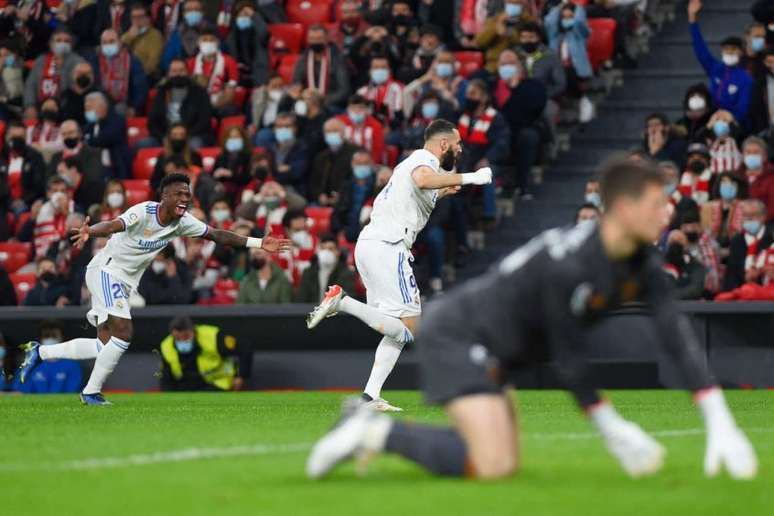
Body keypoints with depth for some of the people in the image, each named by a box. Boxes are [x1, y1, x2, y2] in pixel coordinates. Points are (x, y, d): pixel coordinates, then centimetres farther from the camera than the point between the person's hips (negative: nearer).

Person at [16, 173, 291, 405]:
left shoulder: (183, 222, -2)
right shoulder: (143, 212, -24)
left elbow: (217, 235, 5)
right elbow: (113, 226, -40)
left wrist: (258, 243, 1)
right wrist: (89, 232, -62)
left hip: (125, 282, 8)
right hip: (106, 270, -8)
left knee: (105, 345, 6)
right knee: (123, 334, -20)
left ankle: (39, 352, 22)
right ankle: (91, 392, -7)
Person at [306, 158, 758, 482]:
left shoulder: (643, 265, -4)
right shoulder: (568, 266, -29)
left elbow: (678, 337, -7)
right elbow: (569, 355, -21)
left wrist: (720, 421, -14)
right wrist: (613, 429, -11)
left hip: (494, 351, 10)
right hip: (457, 335, -10)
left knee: (502, 460, 18)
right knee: (494, 466, -22)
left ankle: (374, 427, 21)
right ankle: (374, 432, -9)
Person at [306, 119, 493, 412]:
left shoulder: (415, 162, 25)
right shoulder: (424, 161, -4)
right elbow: (422, 180, -30)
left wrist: (442, 192, 37)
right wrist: (469, 178, -26)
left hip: (368, 245, 10)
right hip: (386, 247, -10)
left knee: (398, 330, 12)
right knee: (408, 328, -13)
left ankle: (370, 396, 3)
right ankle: (342, 302, -18)